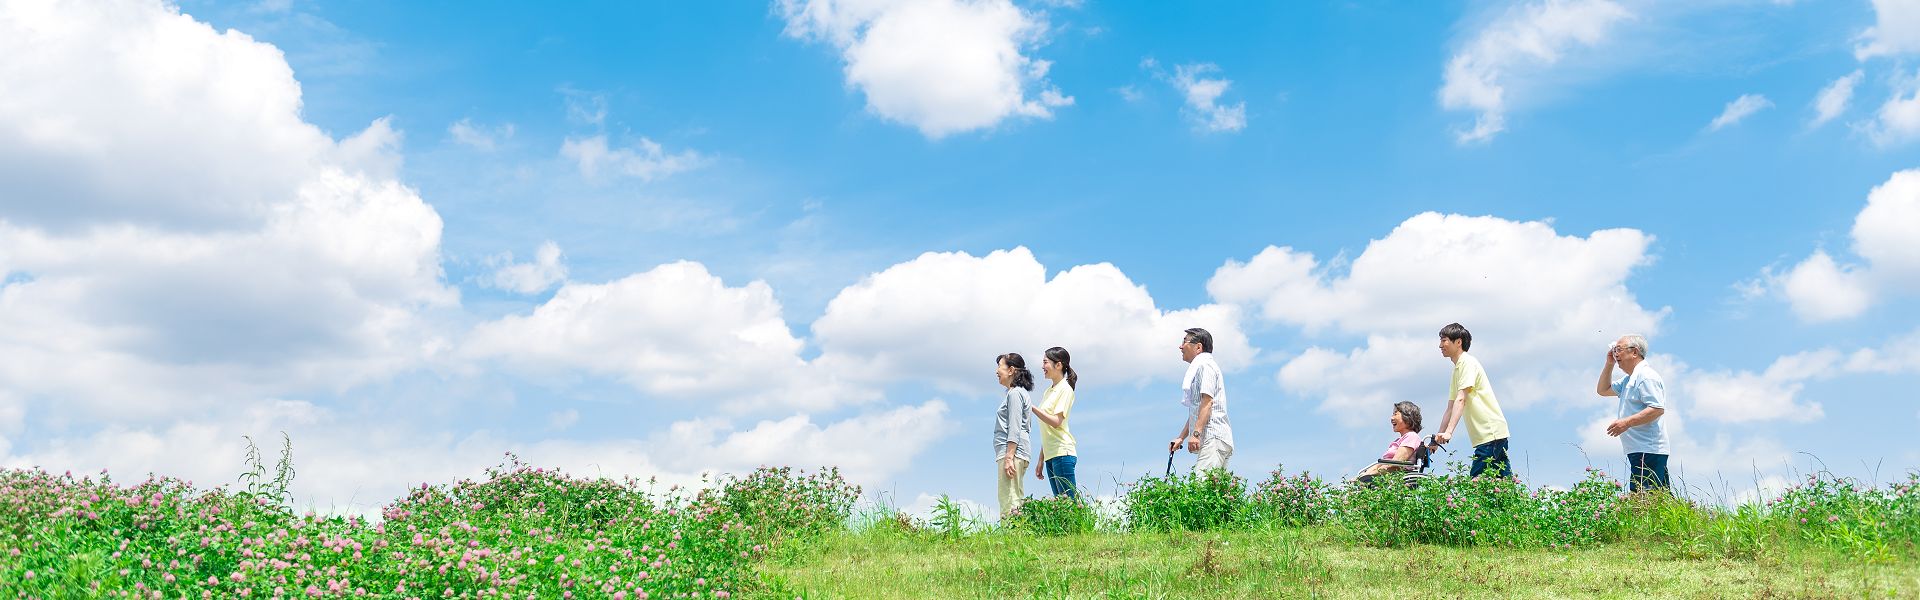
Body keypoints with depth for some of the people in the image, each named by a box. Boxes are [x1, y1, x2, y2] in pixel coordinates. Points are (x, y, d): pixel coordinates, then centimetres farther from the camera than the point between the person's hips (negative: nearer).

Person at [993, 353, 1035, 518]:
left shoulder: (1015, 393, -6)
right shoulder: (1018, 392, 24)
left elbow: (1014, 428, -15)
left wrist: (1009, 457, -21)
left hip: (1012, 452, -11)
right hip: (1014, 454, 11)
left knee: (1009, 503, -16)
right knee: (1015, 502, 8)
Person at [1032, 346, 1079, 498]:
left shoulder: (1065, 389, -4)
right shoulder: (1049, 391, 20)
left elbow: (1056, 422, -15)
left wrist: (1031, 407, -15)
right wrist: (1041, 460, 18)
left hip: (1062, 452, -8)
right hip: (1050, 454, 8)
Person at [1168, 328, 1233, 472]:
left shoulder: (1204, 364, -3)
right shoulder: (1198, 367, 28)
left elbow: (1207, 401, -16)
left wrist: (1196, 433, -23)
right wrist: (1181, 438, 26)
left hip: (1213, 438, -10)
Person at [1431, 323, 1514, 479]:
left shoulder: (1467, 362, -7)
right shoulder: (1457, 369, 22)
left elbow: (1460, 400, -19)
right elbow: (1450, 409, 22)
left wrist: (1448, 432, -28)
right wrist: (1437, 438, 17)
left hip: (1491, 432, -10)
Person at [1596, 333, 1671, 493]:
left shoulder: (1646, 376, -9)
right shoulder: (1629, 380, 24)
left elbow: (1658, 409, -19)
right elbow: (1603, 390, 35)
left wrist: (1627, 422, -23)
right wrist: (1609, 364, 23)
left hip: (1648, 450, -11)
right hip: (1639, 451, 11)